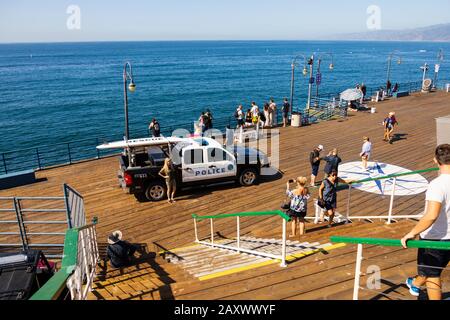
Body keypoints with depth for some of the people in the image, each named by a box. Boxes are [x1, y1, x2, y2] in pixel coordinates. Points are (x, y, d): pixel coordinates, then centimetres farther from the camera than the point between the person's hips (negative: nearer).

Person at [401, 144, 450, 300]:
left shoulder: (437, 184, -29)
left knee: (432, 277, 11)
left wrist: (412, 233, -28)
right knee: (433, 269, 30)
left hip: (434, 239, -7)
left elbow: (431, 216, -38)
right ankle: (415, 284, 56)